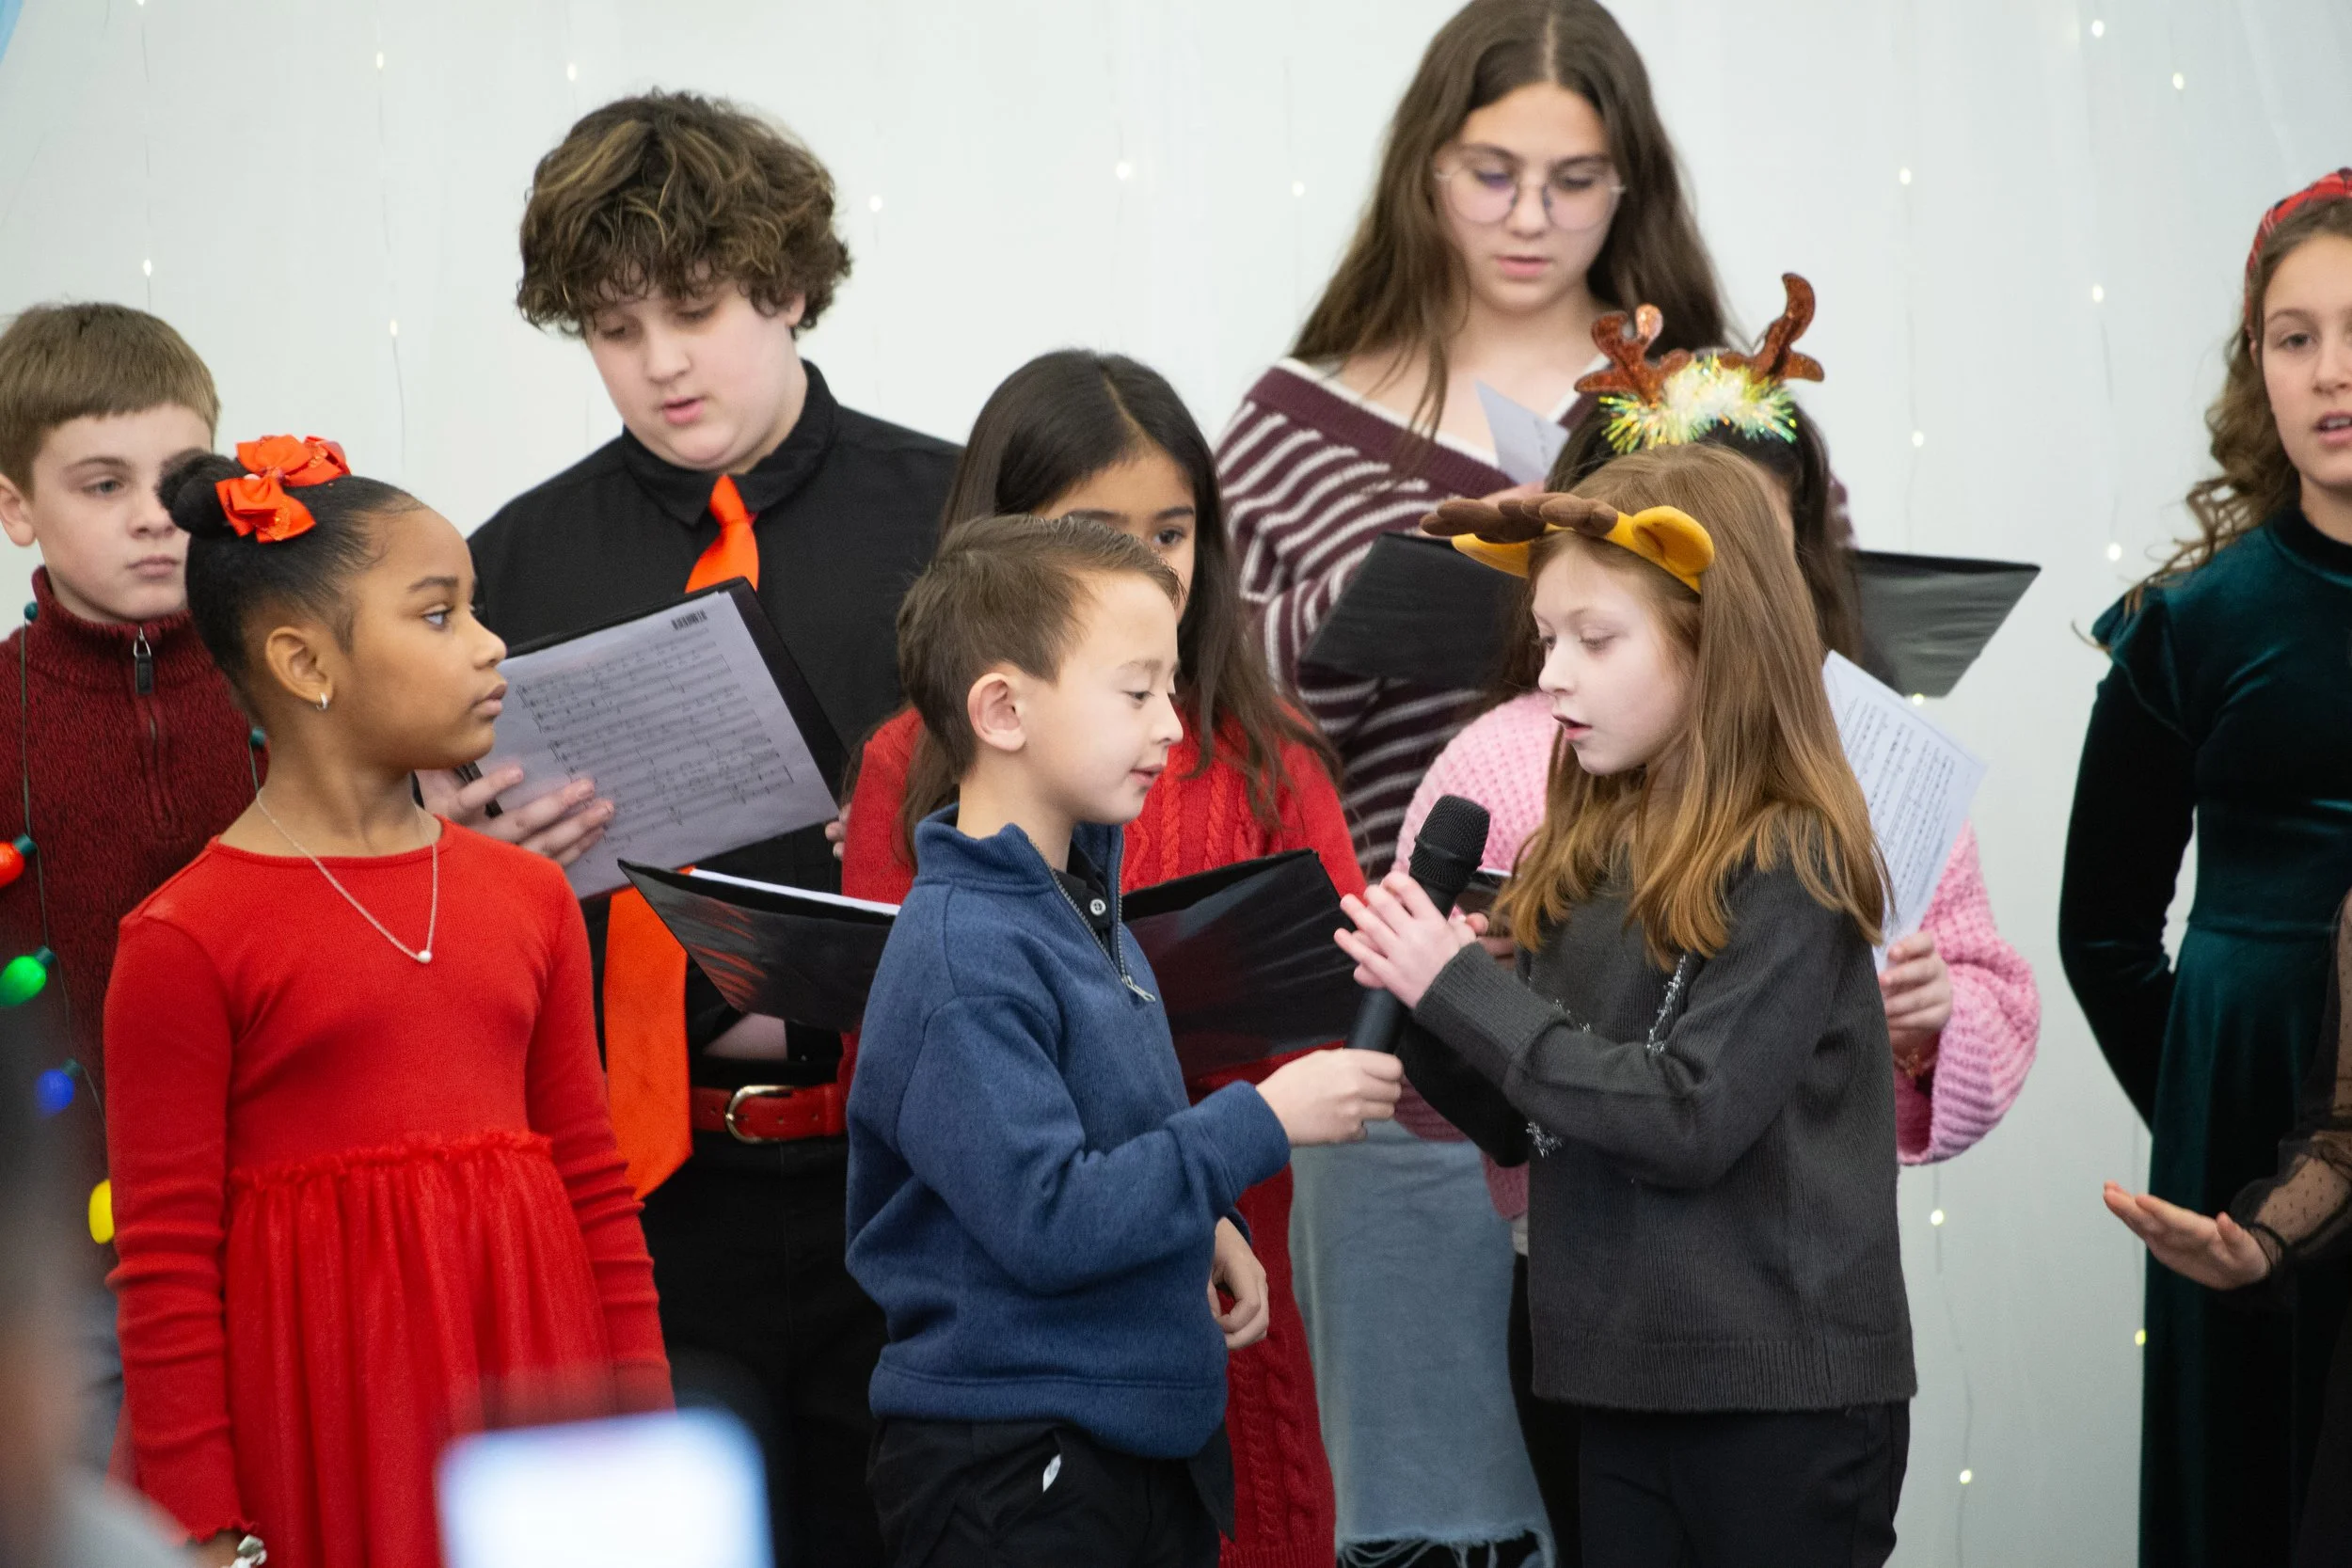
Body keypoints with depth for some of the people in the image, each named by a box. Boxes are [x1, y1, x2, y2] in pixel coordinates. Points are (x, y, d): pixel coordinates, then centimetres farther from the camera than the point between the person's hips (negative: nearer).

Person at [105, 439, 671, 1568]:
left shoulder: (529, 897, 10)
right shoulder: (185, 939, -7)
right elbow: (166, 1272, -7)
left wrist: (648, 1437, 11)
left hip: (531, 1402, 5)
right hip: (322, 1452, -5)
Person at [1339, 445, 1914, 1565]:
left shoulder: (1789, 864, -11)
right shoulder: (1584, 859, 7)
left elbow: (1692, 1120, -20)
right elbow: (1523, 1126, 12)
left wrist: (1465, 989, -18)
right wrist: (1423, 1011, -6)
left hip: (1786, 1395, -6)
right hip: (1626, 1383, 6)